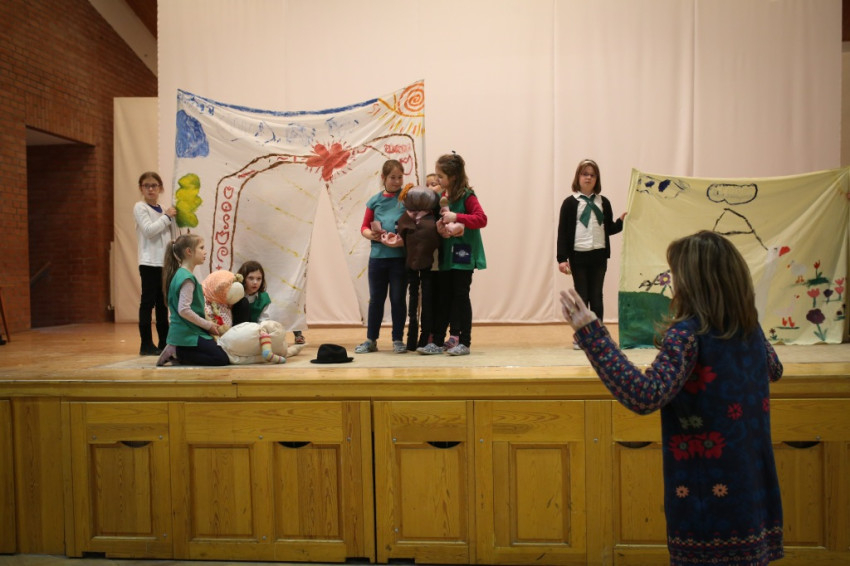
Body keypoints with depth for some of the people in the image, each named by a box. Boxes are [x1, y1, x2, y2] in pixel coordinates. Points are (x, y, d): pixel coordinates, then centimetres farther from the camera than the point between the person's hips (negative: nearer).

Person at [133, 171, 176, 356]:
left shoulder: (163, 209, 16)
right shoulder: (140, 207, -2)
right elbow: (149, 230, -16)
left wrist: (175, 217, 7)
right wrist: (166, 216, -9)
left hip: (165, 262, 6)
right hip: (149, 263, -6)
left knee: (163, 303, 10)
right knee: (148, 302, -3)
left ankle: (164, 343, 16)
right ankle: (146, 345, 2)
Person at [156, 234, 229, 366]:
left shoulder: (179, 274, 13)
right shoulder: (187, 278, -17)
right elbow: (184, 310, -26)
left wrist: (207, 324, 16)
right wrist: (208, 325, -15)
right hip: (188, 335, -10)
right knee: (223, 359, -13)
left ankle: (176, 353, 7)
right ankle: (178, 354, -9)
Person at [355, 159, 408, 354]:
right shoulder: (375, 201, 8)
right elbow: (364, 227, 11)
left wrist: (403, 239, -20)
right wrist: (372, 234, -10)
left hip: (400, 256, -2)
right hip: (378, 256, 3)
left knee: (398, 299, 7)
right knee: (376, 299, 11)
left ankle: (398, 340, 18)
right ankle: (371, 340, 21)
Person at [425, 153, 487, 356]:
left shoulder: (467, 196, -10)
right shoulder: (442, 197, 10)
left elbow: (481, 219, -20)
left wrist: (456, 217, -29)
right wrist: (438, 225, -4)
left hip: (463, 256, -6)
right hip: (445, 255, 6)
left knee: (461, 296, -1)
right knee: (444, 297, 9)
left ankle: (464, 342, 8)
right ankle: (437, 340, 15)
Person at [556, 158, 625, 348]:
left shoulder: (603, 203, 10)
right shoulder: (570, 203, 1)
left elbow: (609, 229, 15)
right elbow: (562, 232, -3)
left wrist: (621, 221, -6)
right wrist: (562, 259, -9)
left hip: (599, 256, 2)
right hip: (578, 256, -2)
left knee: (596, 297, 8)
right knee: (581, 297, 4)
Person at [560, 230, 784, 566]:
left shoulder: (688, 332, -22)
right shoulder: (749, 325, 2)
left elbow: (645, 397, -37)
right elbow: (774, 370, 24)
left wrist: (591, 332, -38)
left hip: (708, 489, -8)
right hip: (751, 484, 8)